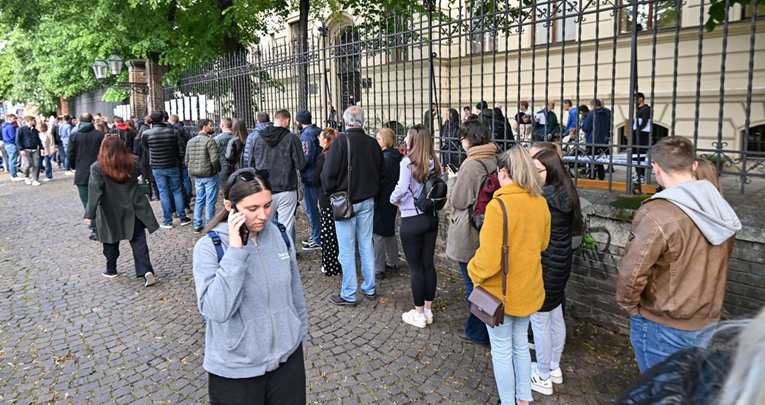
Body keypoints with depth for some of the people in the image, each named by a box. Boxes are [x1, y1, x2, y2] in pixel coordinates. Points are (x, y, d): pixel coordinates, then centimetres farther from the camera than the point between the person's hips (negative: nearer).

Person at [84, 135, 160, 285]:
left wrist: (90, 214, -16)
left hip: (111, 212, -2)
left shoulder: (98, 167, -13)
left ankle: (111, 270, 32)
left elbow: (94, 192, -18)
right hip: (134, 208, 2)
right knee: (138, 241, 4)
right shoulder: (133, 162, -4)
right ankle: (145, 271, -8)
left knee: (111, 241, 17)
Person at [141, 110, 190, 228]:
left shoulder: (146, 134, -10)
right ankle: (183, 218, 14)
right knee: (177, 191, 12)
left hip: (157, 168, -1)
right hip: (173, 166, 1)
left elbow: (145, 147, 9)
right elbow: (182, 149, -4)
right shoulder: (174, 132, -8)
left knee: (163, 193, 6)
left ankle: (168, 221, 9)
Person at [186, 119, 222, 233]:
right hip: (210, 175, -7)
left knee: (199, 200, 18)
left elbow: (187, 160, 12)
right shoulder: (209, 141, -15)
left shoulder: (190, 142, 8)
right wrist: (218, 169, -6)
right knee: (210, 202, 2)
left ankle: (197, 226, 24)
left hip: (197, 176, 7)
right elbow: (214, 159, -23)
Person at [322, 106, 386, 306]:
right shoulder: (372, 143, 2)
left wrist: (331, 192, 2)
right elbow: (381, 172, 10)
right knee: (367, 245, 14)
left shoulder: (341, 141, -14)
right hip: (367, 201, 5)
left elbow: (329, 173, -15)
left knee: (347, 249, 2)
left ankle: (348, 295, 9)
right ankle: (370, 289, 23)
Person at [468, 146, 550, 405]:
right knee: (521, 344, 24)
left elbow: (489, 260, -25)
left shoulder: (498, 205, -26)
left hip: (501, 292, -6)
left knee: (502, 351, 11)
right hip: (528, 289, 7)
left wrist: (474, 272, -6)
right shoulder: (540, 203, -4)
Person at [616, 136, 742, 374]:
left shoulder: (656, 214, -27)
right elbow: (715, 264, 8)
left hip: (664, 327, -7)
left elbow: (631, 274, -27)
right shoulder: (721, 208, -2)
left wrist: (628, 305, -8)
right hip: (707, 321, 7)